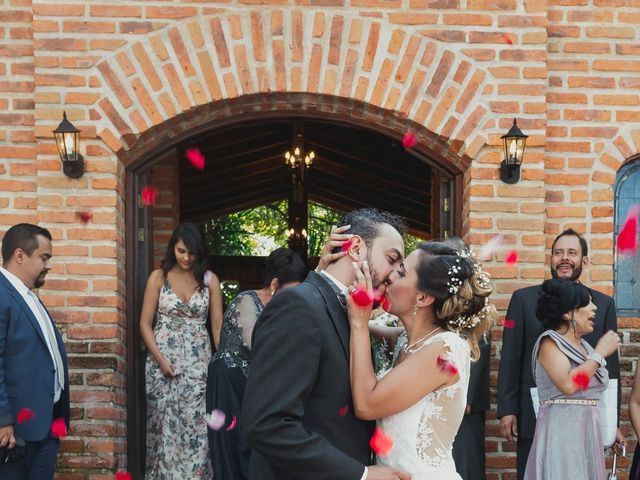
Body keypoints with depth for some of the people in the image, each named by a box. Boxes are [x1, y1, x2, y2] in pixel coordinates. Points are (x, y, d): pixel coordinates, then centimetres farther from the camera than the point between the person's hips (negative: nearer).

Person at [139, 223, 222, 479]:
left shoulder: (209, 279, 3)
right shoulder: (159, 276, 0)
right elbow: (145, 324, 0)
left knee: (196, 427, -1)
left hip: (199, 363, 1)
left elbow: (217, 323, 2)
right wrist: (159, 359, -11)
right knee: (165, 427, 5)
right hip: (163, 362, -1)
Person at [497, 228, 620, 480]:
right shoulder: (523, 299, 3)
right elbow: (510, 359, 1)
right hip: (534, 418, -1)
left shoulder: (604, 304, 6)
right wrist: (507, 410, -3)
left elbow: (611, 365, 6)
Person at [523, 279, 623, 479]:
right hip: (562, 431, -7)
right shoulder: (549, 341, -9)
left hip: (589, 431, 7)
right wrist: (600, 352, -14)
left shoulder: (584, 346, 13)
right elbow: (568, 385, -24)